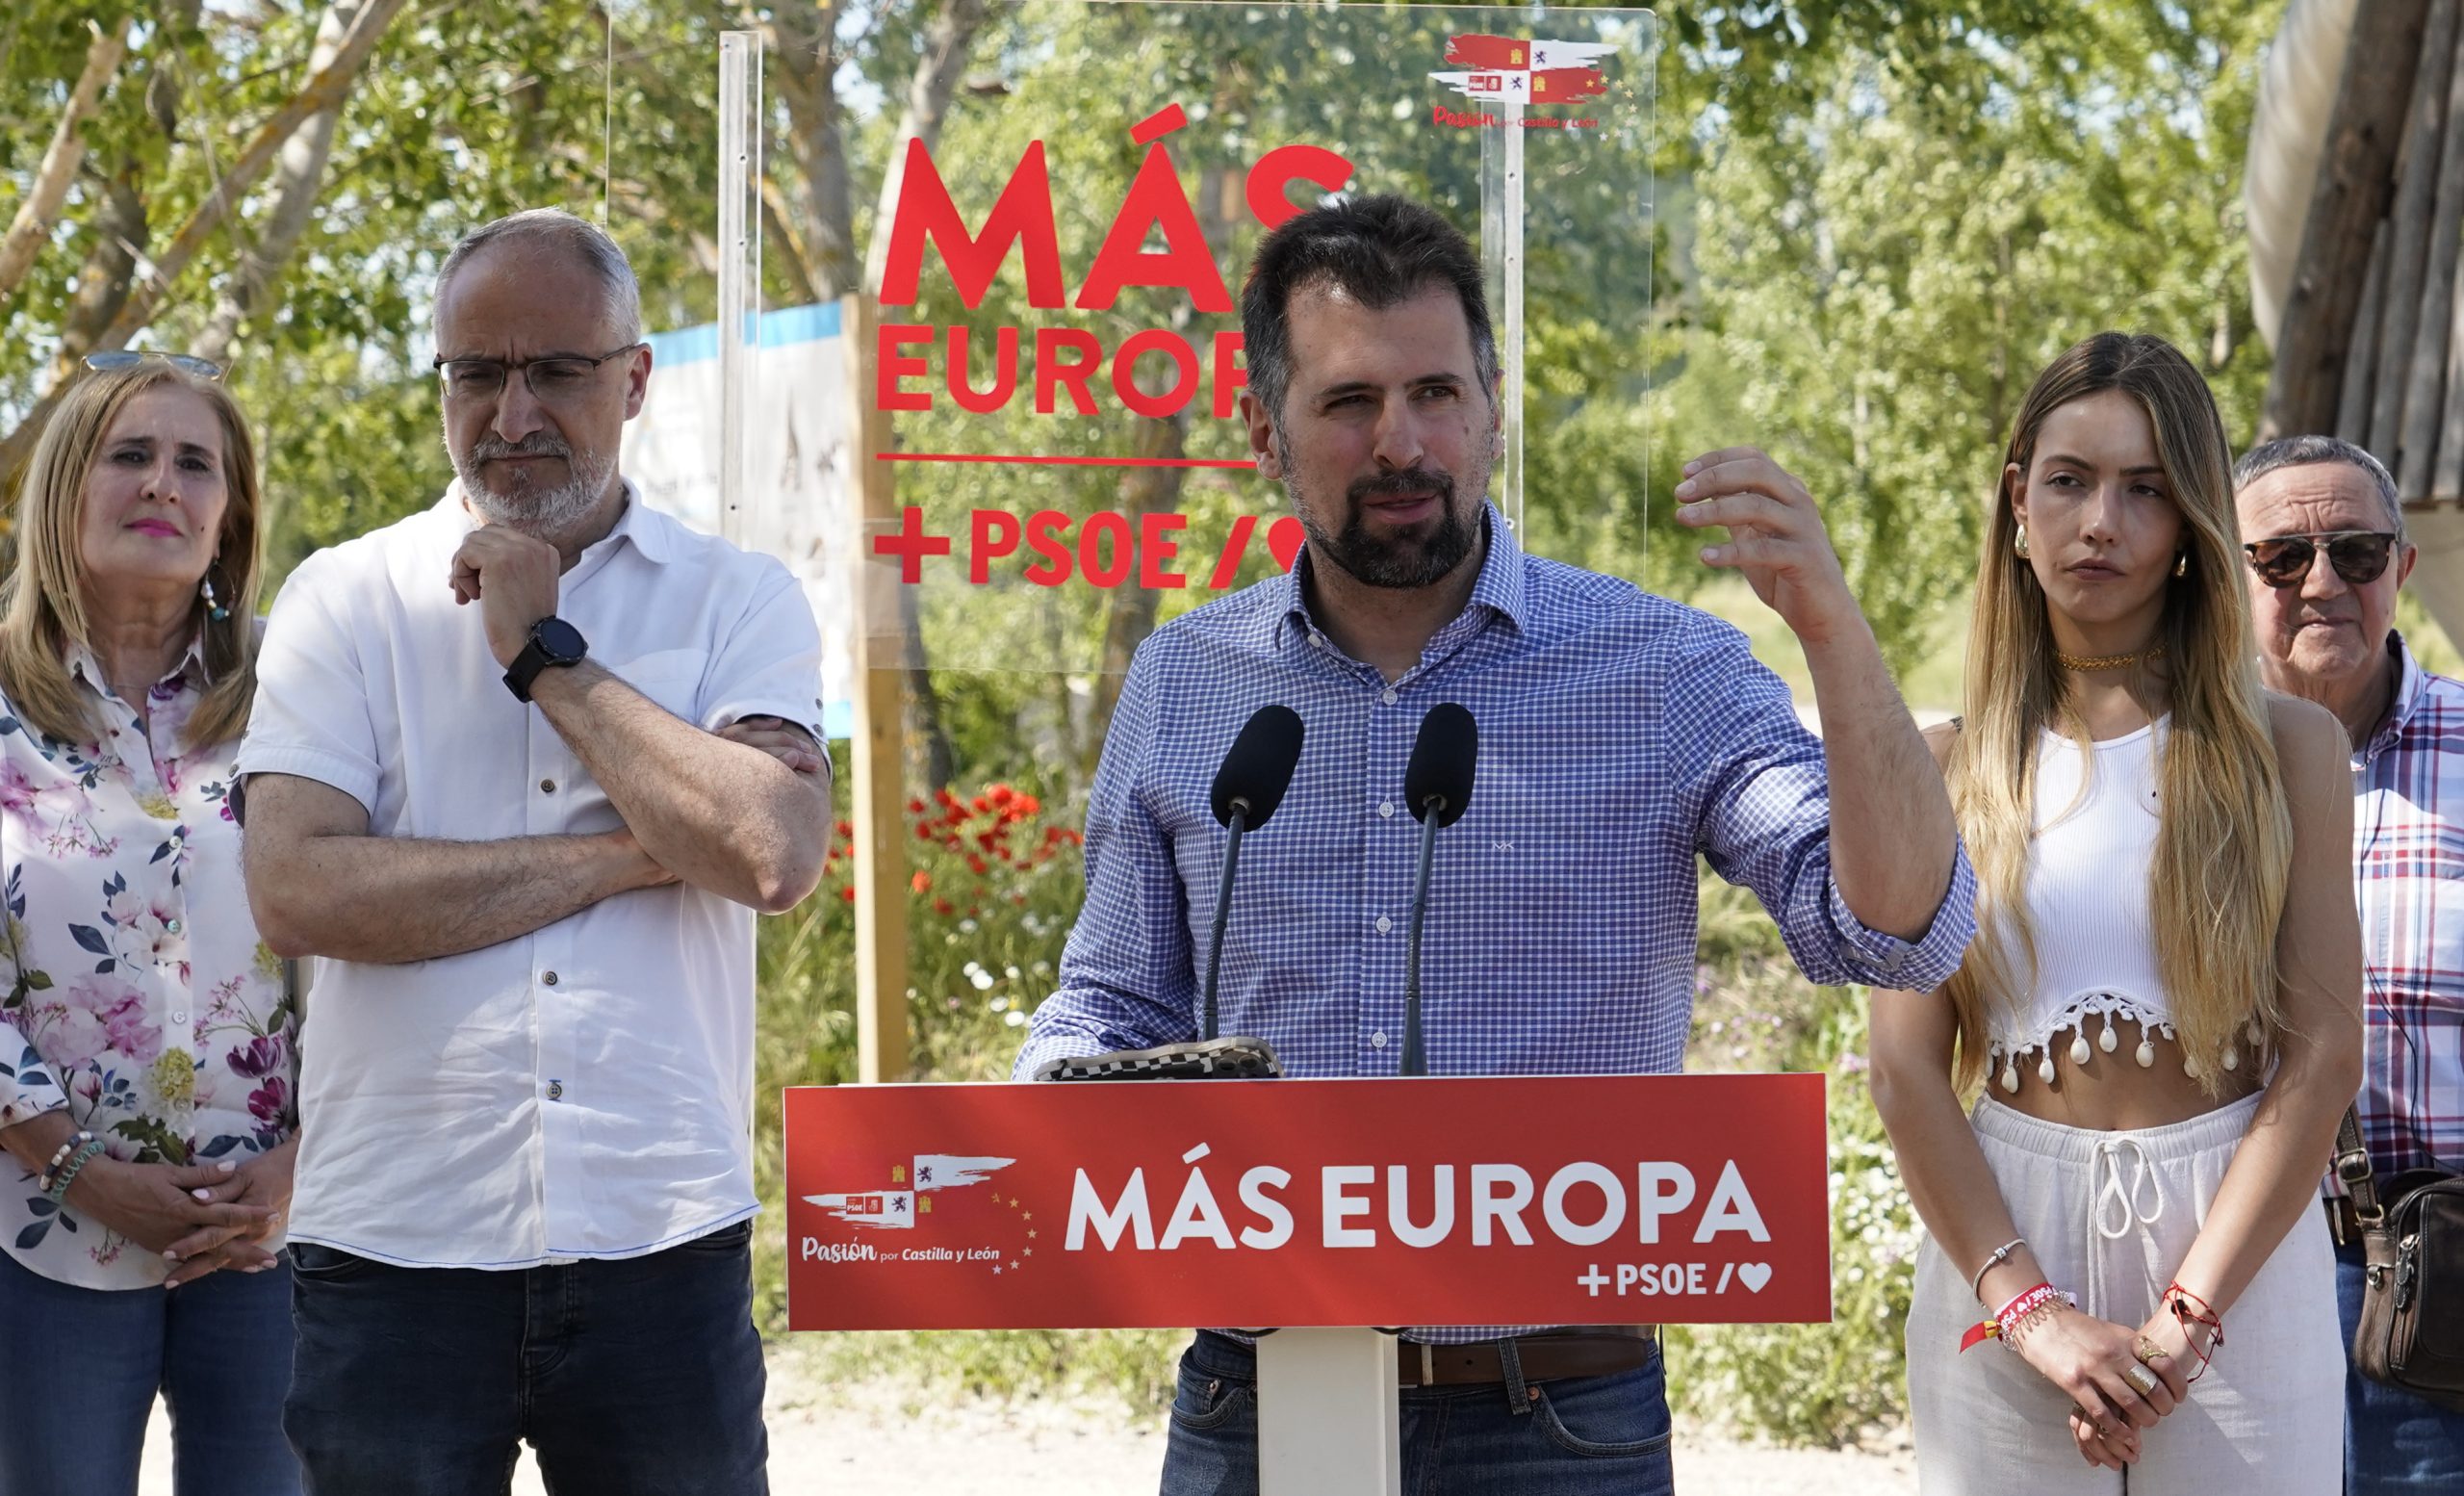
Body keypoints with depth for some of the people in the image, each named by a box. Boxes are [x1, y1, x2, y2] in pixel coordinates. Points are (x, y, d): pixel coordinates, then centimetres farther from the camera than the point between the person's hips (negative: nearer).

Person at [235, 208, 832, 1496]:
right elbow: (295, 889, -10)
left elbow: (774, 854, -12)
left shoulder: (735, 601, 6)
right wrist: (628, 857, -10)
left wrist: (544, 652, -8)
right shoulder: (346, 600, 5)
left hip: (661, 1238, 0)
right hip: (393, 1237, 0)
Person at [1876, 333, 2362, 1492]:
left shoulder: (2287, 750, 2)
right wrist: (2034, 1310, -13)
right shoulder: (1945, 771, 4)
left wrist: (2183, 1318, -12)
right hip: (2004, 1236, 0)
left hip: (2237, 1254, 0)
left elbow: (2322, 1054, -5)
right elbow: (1905, 1069, -2)